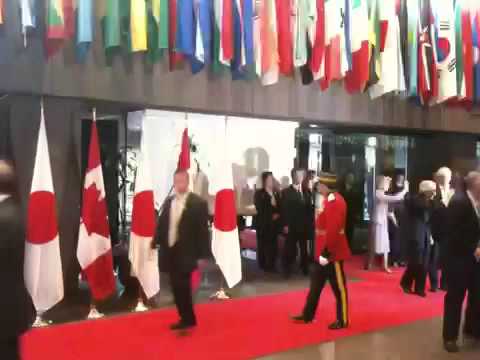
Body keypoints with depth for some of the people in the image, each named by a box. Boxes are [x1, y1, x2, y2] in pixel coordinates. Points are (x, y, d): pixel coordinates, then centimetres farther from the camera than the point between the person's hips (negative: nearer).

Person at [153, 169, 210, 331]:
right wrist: (156, 243, 3)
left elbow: (203, 230, -8)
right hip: (170, 251, 6)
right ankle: (185, 318, 23)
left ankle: (188, 319, 6)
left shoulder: (198, 203, -6)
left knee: (183, 287, -7)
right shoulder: (168, 202, 11)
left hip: (186, 253, -6)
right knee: (176, 288, 11)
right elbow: (161, 224, 13)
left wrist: (202, 255, -11)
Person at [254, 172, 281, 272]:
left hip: (274, 224, 4)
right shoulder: (259, 193, -2)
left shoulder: (276, 193, 13)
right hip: (263, 224, -4)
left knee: (273, 245, 3)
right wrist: (271, 216, -12)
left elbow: (279, 207, 12)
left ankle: (271, 265, 13)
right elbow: (260, 209, -10)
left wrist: (277, 215, -7)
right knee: (263, 245, -1)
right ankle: (263, 266, 8)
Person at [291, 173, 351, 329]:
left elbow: (333, 231, -26)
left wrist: (326, 253, -24)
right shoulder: (328, 200, 11)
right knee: (316, 284, 17)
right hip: (322, 252, 10)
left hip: (332, 254, -10)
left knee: (339, 287, 5)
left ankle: (342, 320, 18)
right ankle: (308, 315, 28)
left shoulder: (335, 202, -21)